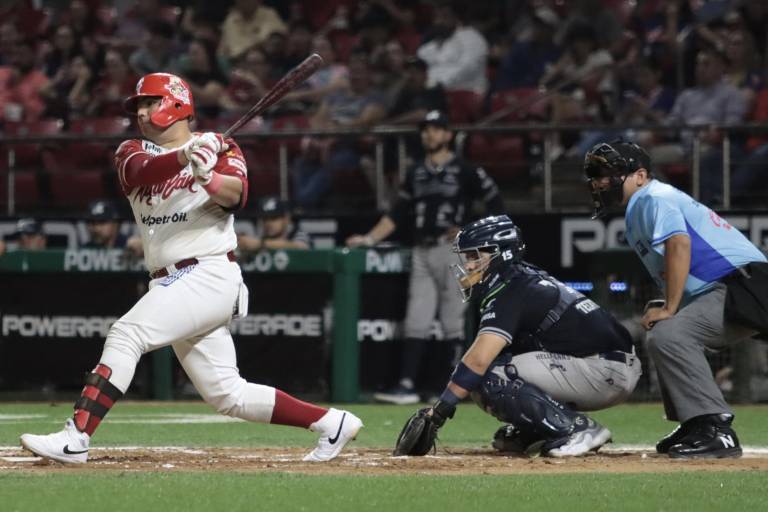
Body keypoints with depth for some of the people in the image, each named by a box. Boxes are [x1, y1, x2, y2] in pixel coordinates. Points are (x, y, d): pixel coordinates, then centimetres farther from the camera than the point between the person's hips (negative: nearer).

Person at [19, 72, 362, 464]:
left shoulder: (219, 146, 4)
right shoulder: (131, 153, 15)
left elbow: (236, 195, -15)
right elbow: (143, 172, -10)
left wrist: (207, 177, -36)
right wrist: (185, 155, -30)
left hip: (209, 275, -6)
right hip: (169, 285, 6)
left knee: (127, 334, -23)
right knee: (226, 394, 5)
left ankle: (75, 438, -28)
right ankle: (330, 423, 15)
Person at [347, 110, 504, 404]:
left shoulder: (465, 172, -1)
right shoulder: (416, 174, 16)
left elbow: (496, 207, -2)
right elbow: (397, 216, 17)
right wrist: (369, 239, 8)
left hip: (452, 251, -6)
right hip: (421, 253, 6)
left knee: (453, 322, -5)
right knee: (416, 322, 0)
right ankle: (406, 386, -4)